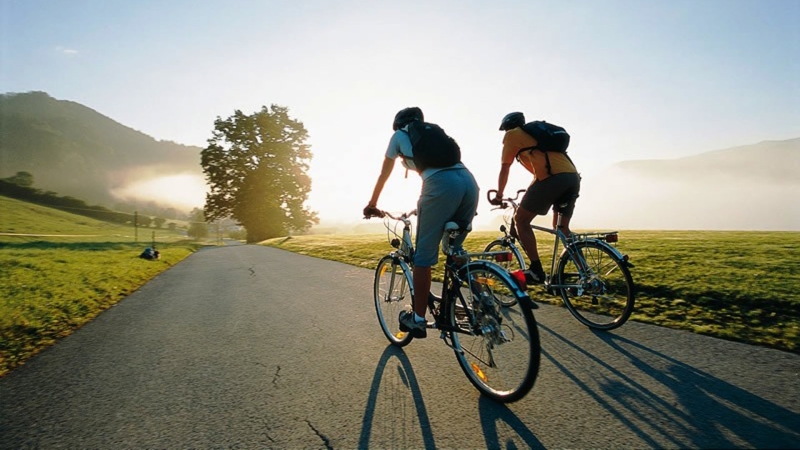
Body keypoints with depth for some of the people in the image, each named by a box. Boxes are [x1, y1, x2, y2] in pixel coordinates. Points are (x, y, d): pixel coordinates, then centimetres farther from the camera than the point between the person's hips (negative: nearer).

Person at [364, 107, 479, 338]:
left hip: (441, 184, -6)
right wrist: (423, 205, 57)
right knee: (455, 250, 18)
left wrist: (372, 204, 44)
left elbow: (384, 174, 31)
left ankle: (417, 319, 8)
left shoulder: (399, 135, 24)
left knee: (424, 254, 3)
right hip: (469, 181, 6)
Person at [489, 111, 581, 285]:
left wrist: (499, 195, 27)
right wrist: (531, 195, 53)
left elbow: (504, 169, 15)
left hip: (552, 177, -8)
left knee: (521, 219, 5)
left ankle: (536, 271, 1)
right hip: (573, 177, 8)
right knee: (562, 228, 20)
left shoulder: (512, 134, 15)